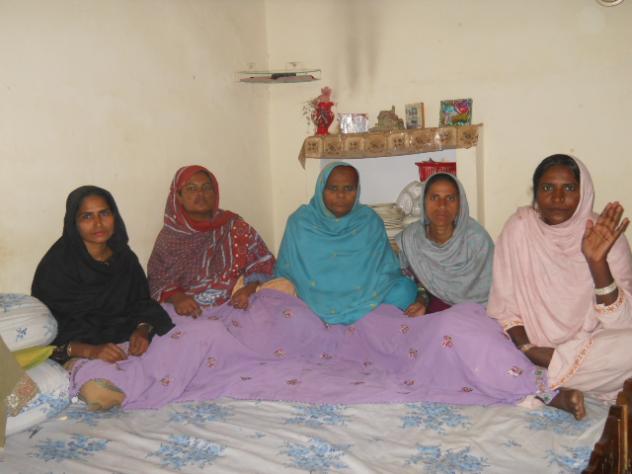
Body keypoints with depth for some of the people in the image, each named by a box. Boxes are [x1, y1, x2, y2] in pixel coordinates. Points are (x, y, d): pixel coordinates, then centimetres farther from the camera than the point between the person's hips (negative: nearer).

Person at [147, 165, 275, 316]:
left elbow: (263, 263, 4)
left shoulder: (234, 226, 10)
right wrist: (177, 297, -17)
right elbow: (159, 281, 4)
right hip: (192, 313, -1)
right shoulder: (169, 237, 10)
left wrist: (249, 289, -15)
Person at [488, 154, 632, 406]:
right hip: (532, 340, 0)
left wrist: (597, 261, -29)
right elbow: (504, 302, -4)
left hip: (587, 345, 0)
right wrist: (528, 349, -19)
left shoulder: (606, 237, -9)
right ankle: (559, 392, -15)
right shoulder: (519, 227, -8)